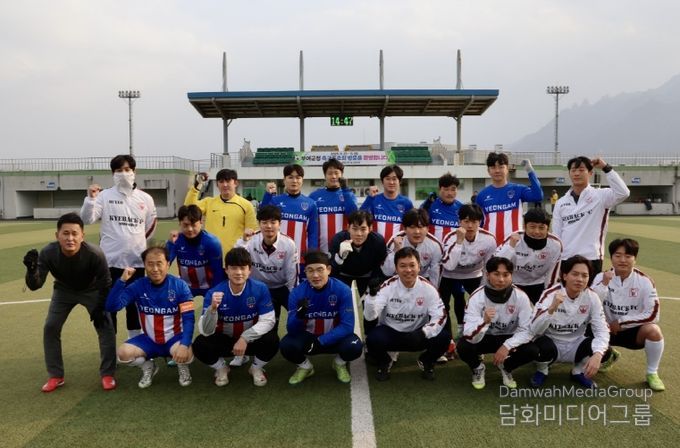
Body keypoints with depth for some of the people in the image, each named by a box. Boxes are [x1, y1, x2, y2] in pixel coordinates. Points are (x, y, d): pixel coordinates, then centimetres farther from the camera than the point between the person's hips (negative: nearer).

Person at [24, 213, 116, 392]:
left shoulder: (95, 254, -38)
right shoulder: (47, 253, -32)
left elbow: (106, 284, -22)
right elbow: (35, 286, -29)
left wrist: (100, 308, -18)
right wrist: (32, 269, -49)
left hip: (91, 290, -2)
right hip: (63, 290, 2)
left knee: (106, 327, -12)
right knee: (50, 328, -3)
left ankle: (107, 374, 1)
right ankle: (56, 376, 13)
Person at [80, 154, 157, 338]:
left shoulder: (145, 198, 4)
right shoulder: (104, 196, -3)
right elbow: (87, 219, -11)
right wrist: (91, 198, -23)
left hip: (136, 260, 2)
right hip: (111, 260, -2)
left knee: (135, 303, 13)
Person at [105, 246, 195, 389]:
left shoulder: (180, 286, -14)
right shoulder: (138, 286, -8)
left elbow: (188, 319, -17)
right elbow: (111, 306, -17)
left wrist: (184, 345, -33)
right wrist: (122, 280, -26)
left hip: (174, 338, -2)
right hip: (149, 340, 3)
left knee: (185, 355, -33)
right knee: (123, 353, -23)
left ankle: (183, 367, 7)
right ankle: (148, 366, 11)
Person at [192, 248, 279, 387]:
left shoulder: (260, 289, -20)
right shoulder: (214, 293, -21)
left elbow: (268, 321, -19)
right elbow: (206, 331, -23)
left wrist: (245, 338, -32)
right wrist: (212, 308, -43)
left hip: (251, 339, 0)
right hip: (224, 339, 0)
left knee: (272, 341, -29)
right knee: (200, 345, -27)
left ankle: (256, 368, 5)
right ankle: (221, 368, 8)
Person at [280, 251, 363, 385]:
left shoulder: (343, 290, -20)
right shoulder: (297, 292, -16)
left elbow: (347, 326, -20)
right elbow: (292, 330, -16)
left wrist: (321, 341, -29)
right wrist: (299, 315, -39)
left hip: (334, 337, -1)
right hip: (307, 336, 1)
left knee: (354, 346, -30)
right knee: (287, 346, -28)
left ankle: (339, 364, 8)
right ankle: (305, 367, 8)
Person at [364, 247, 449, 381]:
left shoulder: (428, 288, -14)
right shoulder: (388, 286, -18)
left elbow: (440, 316, -17)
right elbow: (369, 316, -25)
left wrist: (423, 333, -34)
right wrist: (372, 294, -43)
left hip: (418, 333, 1)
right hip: (390, 332, -1)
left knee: (443, 337, -25)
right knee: (373, 339, -32)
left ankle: (426, 362, 10)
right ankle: (384, 362, 5)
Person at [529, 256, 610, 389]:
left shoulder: (592, 297, -11)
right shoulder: (550, 295, -21)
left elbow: (602, 330, -16)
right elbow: (534, 330, -29)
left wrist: (597, 355, -34)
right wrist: (551, 309, -45)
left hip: (576, 345, 3)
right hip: (551, 344, -3)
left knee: (604, 352, -24)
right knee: (544, 347, -35)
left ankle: (578, 371, 9)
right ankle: (542, 370, 2)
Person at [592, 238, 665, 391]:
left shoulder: (645, 281, -12)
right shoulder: (602, 277, -10)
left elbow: (652, 315, -15)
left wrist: (621, 322, -15)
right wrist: (604, 284, -32)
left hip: (634, 331, -1)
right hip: (608, 330, 2)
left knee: (653, 330, -32)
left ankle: (652, 373, -6)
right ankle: (609, 355, 13)